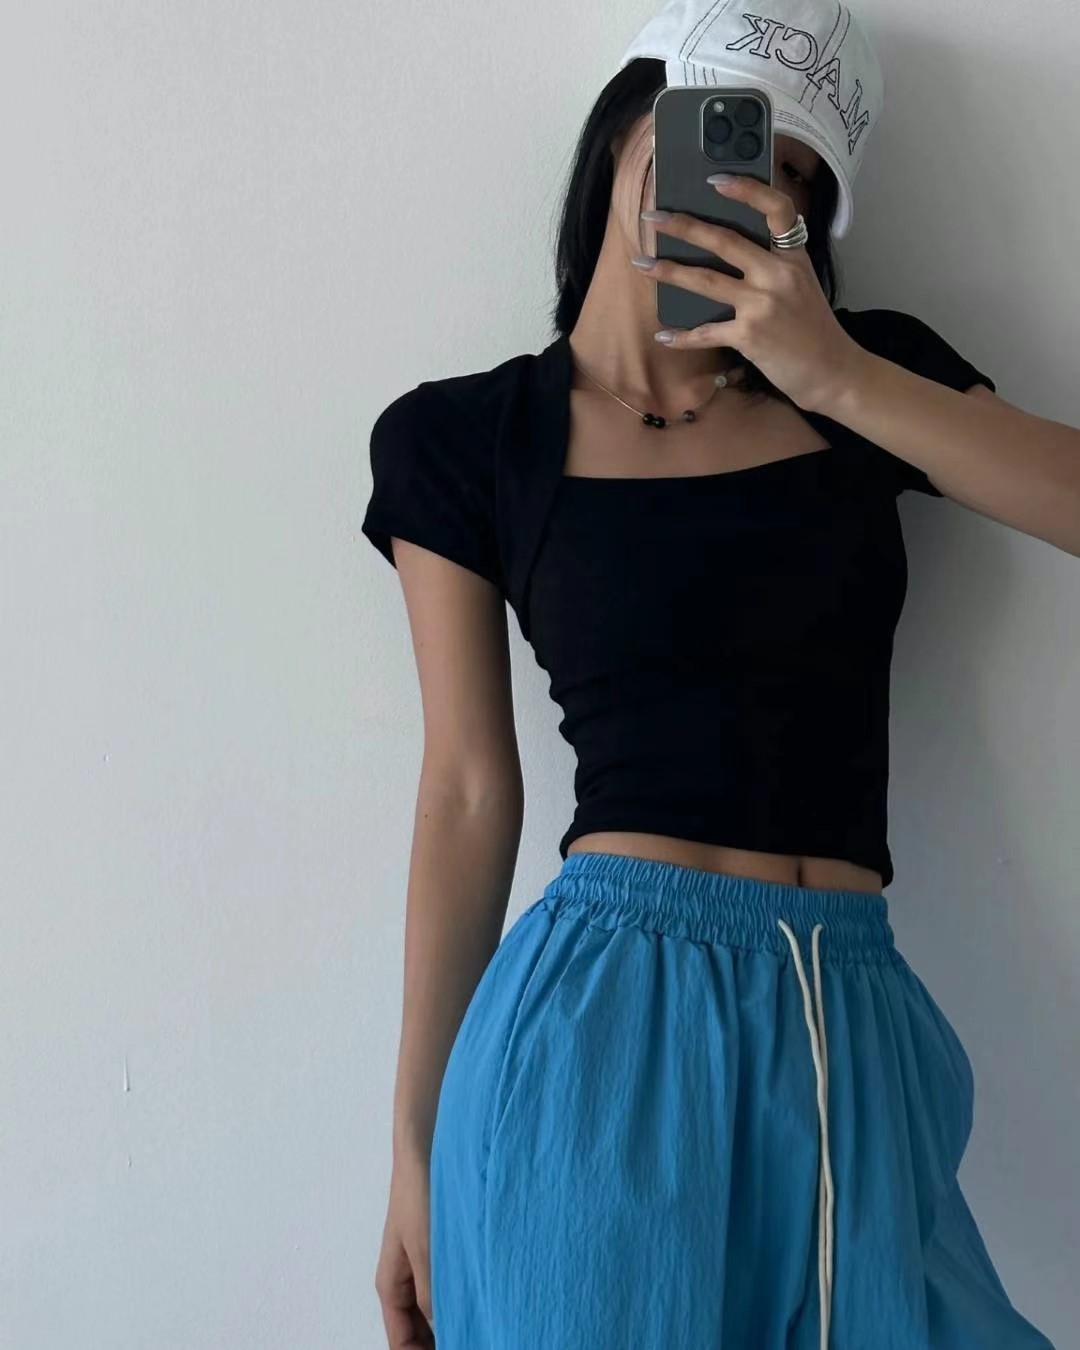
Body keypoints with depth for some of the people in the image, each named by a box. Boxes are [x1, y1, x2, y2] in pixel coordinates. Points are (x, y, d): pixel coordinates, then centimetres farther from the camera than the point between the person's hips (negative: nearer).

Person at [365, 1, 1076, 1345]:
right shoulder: (464, 438, 3)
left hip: (849, 1024, 2)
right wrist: (414, 1142, 3)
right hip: (603, 1005, -2)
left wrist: (838, 379, -11)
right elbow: (468, 793, 2)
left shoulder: (873, 370, 9)